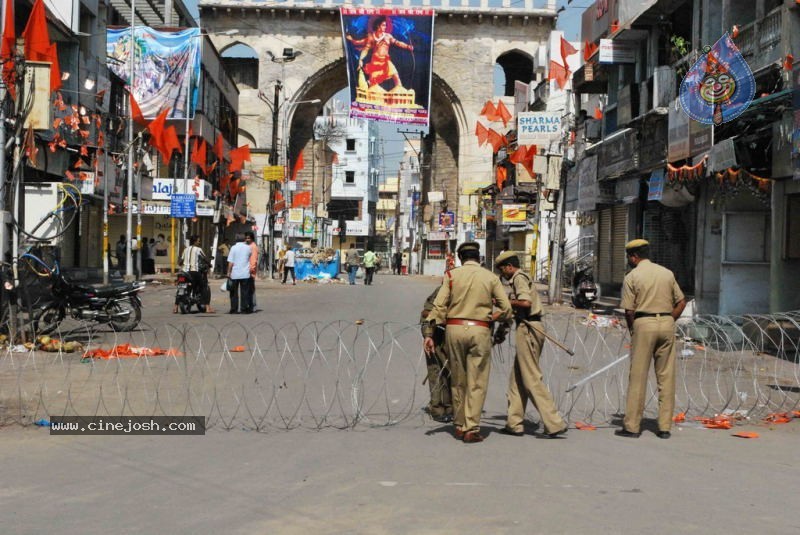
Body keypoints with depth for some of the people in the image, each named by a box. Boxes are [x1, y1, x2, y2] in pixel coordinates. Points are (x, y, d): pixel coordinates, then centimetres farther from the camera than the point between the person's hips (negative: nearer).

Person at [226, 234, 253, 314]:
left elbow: (230, 262, -8)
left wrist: (229, 273, -3)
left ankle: (234, 309, 7)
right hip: (245, 274, 1)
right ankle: (245, 309, 4)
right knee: (245, 292, 6)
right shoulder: (248, 248, 1)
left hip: (235, 274, -1)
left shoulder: (233, 248, -6)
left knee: (234, 292, 7)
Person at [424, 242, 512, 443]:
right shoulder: (491, 277, 4)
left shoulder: (452, 275, 5)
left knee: (458, 381, 14)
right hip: (479, 330, -2)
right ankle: (471, 429, -2)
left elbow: (439, 305, -3)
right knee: (477, 383, 2)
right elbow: (506, 309, 1)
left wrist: (429, 334, -4)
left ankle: (459, 426, 21)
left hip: (454, 328, 2)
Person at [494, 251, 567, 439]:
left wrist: (507, 301, -9)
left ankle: (555, 423, -10)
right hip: (531, 328, 10)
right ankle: (514, 423, 17)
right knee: (517, 378, 14)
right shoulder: (521, 278, 22)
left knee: (532, 379, -9)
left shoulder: (519, 278, -8)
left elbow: (526, 303, -22)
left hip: (528, 329, -10)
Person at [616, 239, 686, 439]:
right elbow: (681, 302, 11)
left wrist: (632, 331, 8)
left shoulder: (631, 277, -3)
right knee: (666, 377, 7)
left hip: (644, 324, -4)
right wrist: (667, 323, 14)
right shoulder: (667, 273, 11)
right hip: (667, 323, 4)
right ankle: (665, 427, 9)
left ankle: (631, 426, 4)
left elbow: (629, 311, -7)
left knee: (638, 377, 1)